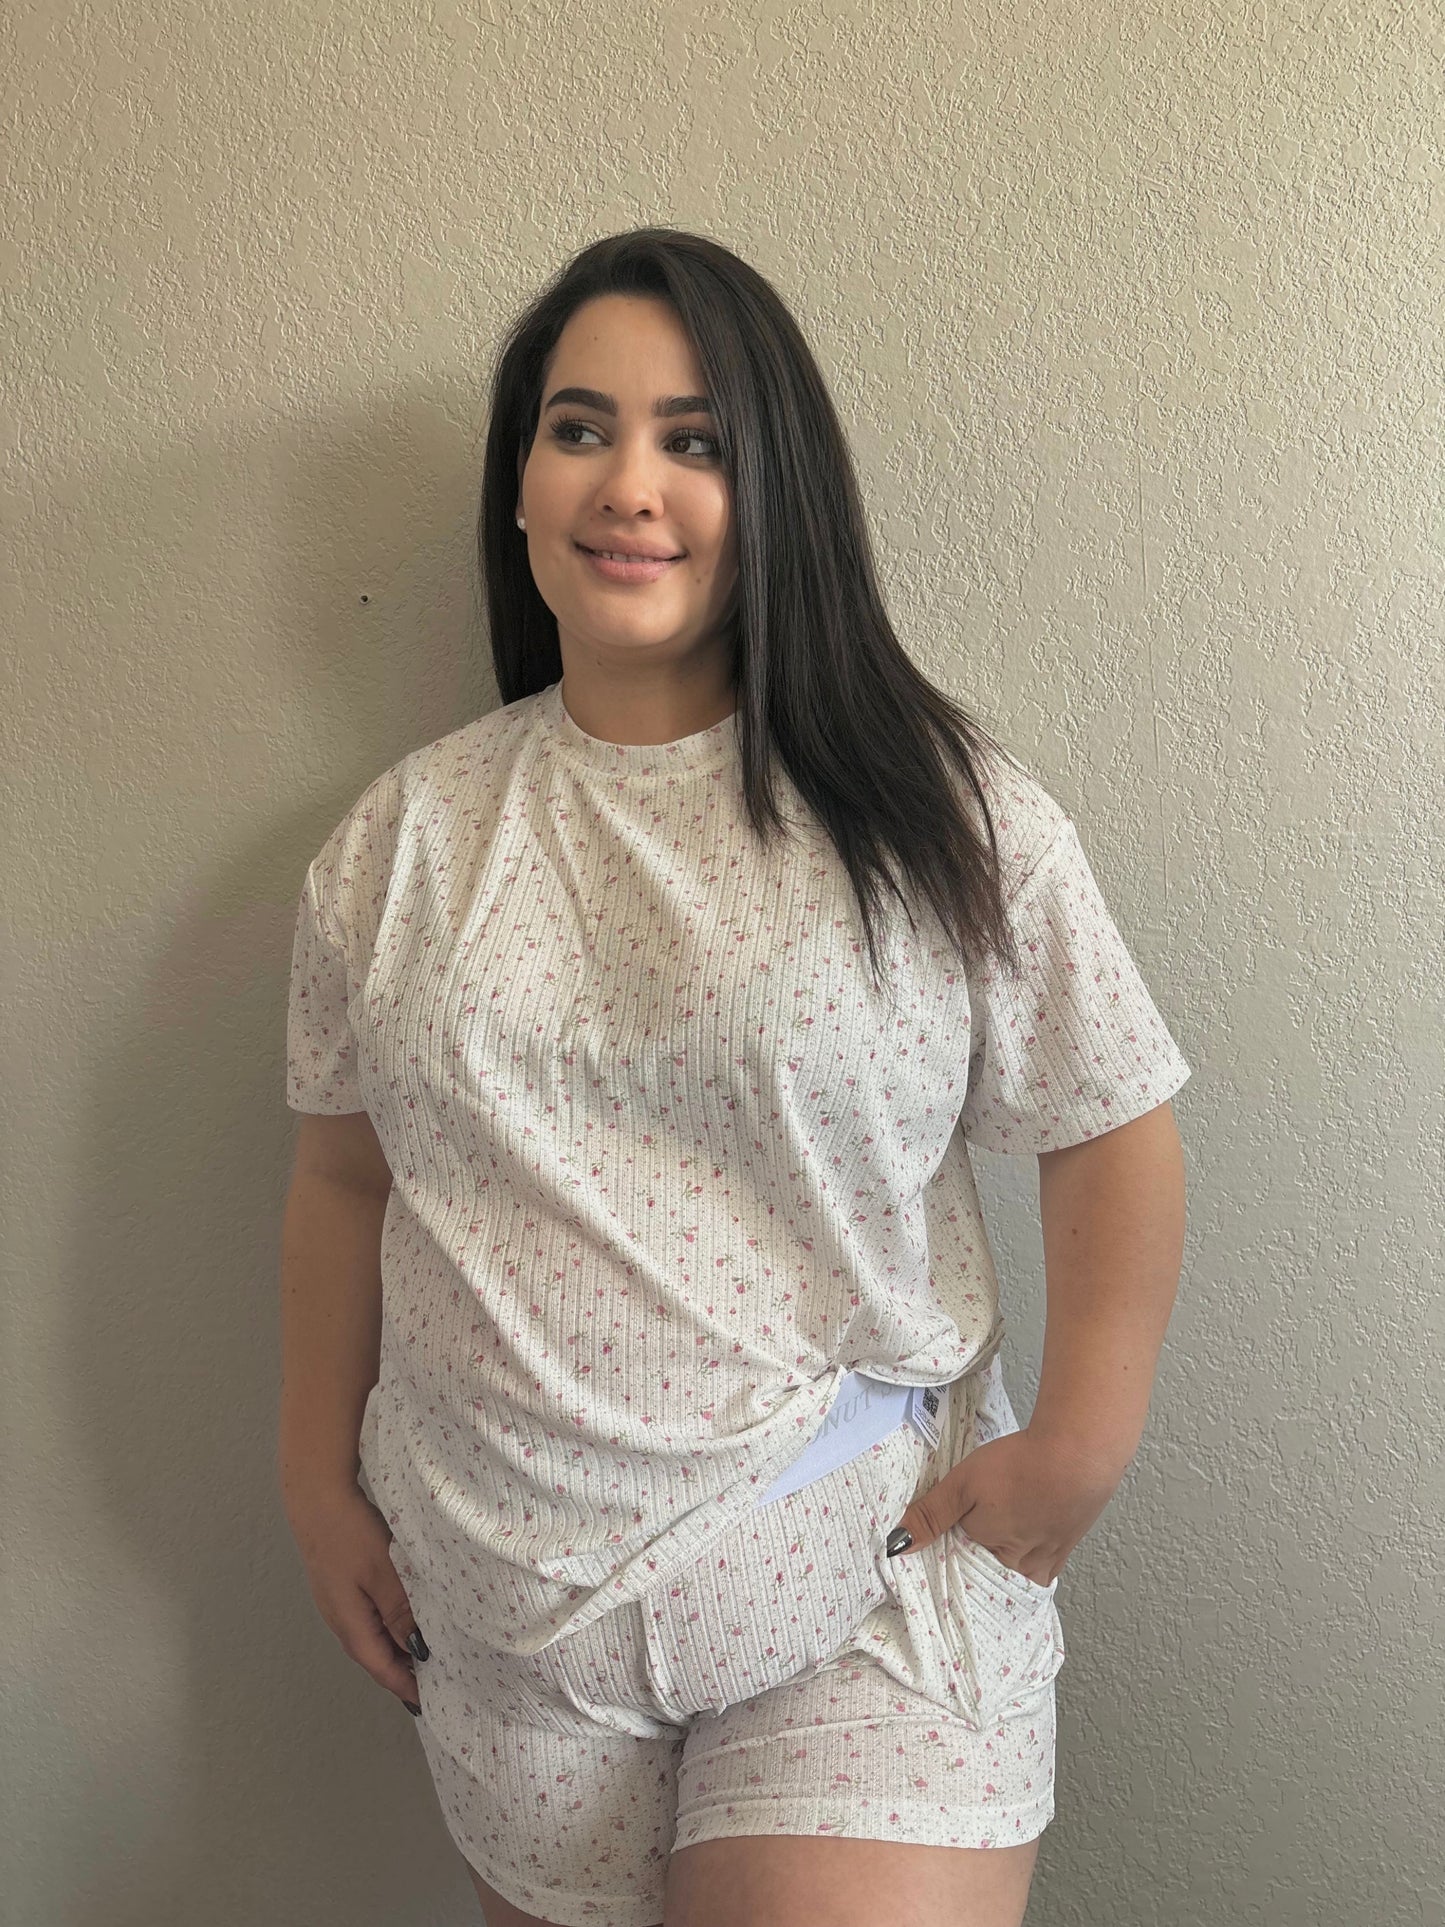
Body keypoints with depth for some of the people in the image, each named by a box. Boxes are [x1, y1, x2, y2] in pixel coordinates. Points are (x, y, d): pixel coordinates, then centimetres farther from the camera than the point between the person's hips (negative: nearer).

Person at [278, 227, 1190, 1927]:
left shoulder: (939, 814, -7)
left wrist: (1080, 1445, -7)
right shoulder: (403, 842, 2)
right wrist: (323, 1483, 11)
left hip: (864, 1588, -2)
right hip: (506, 1602, 3)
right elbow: (344, 1178, 9)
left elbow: (1113, 1134, -2)